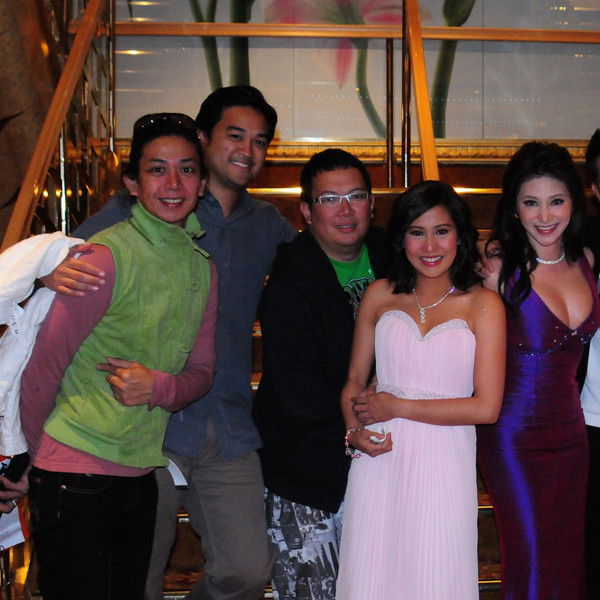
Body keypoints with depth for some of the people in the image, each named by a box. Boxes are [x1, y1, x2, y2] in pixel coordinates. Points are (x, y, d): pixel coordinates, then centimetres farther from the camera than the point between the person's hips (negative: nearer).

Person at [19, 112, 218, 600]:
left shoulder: (203, 268, 8)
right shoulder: (108, 255, -15)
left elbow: (202, 371, 10)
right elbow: (44, 364, -11)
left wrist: (160, 387, -13)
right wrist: (31, 454, 0)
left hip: (141, 474, 7)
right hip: (75, 476, -7)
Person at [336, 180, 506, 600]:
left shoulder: (483, 304, -1)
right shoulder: (380, 295, 7)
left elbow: (486, 407, -6)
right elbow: (354, 380, 13)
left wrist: (397, 407, -5)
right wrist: (355, 431, -8)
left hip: (443, 466, -2)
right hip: (379, 460, 2)